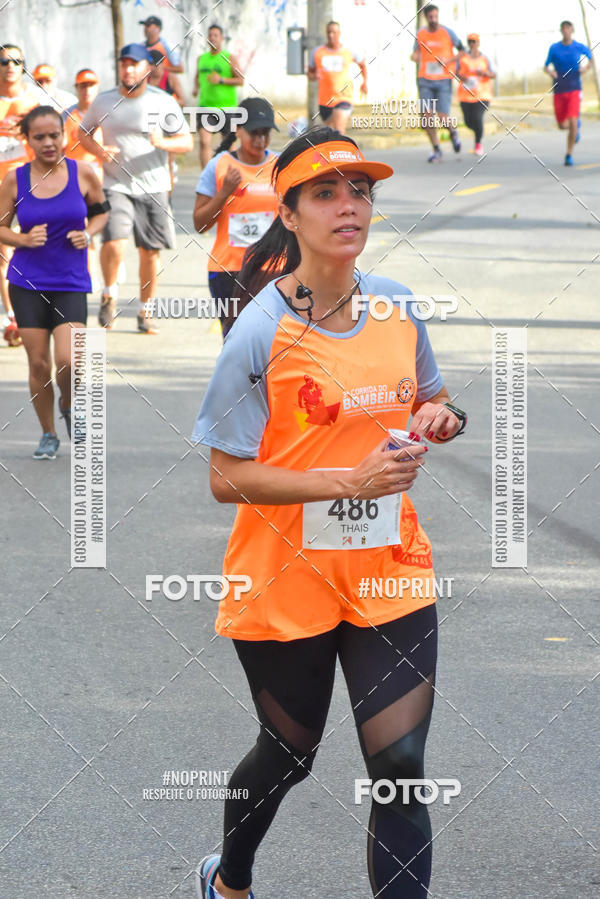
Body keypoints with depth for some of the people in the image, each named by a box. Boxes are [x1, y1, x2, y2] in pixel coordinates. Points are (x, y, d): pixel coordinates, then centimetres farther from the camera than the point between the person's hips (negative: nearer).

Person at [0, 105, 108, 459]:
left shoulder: (83, 174, -3)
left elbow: (101, 210, 13)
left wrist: (88, 233, -6)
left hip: (71, 284, -1)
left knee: (68, 361, -13)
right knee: (39, 364, 3)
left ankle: (68, 405, 21)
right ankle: (48, 435, 22)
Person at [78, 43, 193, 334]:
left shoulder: (163, 102, -1)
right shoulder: (104, 101, 3)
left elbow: (186, 142, 1)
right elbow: (83, 132, 16)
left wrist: (163, 143, -20)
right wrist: (99, 151, -6)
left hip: (154, 187, 1)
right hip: (116, 186, 0)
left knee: (150, 252, 4)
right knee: (113, 242, -20)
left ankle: (145, 311, 20)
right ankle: (109, 294, 6)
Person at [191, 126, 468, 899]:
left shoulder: (396, 306, 1)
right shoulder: (262, 330, -15)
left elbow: (431, 403, 19)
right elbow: (226, 479, -16)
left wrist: (441, 419, -6)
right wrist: (349, 480, -26)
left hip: (389, 573, 3)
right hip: (286, 581, -3)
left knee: (401, 767, -5)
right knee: (289, 754, 16)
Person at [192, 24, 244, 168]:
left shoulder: (230, 58, -1)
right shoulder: (201, 58, 12)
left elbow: (241, 81, -4)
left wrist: (221, 80, -17)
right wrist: (196, 88, 6)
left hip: (227, 107, -2)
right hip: (205, 106, 2)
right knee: (204, 142, -15)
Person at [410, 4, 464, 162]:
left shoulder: (447, 32, -2)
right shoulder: (420, 34, 6)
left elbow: (462, 51, 4)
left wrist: (449, 60, -13)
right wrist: (414, 56, -5)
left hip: (444, 80, -3)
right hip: (425, 80, 3)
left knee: (443, 118, -11)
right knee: (426, 116, -8)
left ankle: (453, 133, 24)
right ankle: (436, 150, 7)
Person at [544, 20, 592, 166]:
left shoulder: (579, 47, 0)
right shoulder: (554, 48, 0)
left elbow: (589, 55, 21)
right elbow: (546, 66, 5)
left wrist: (585, 66, 1)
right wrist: (550, 71, -18)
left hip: (574, 90, -2)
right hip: (559, 91, 2)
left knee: (572, 122, -17)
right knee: (562, 125, 7)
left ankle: (569, 154, -8)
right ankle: (577, 125, 44)